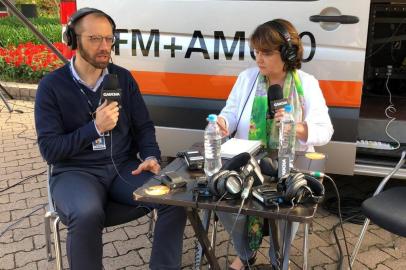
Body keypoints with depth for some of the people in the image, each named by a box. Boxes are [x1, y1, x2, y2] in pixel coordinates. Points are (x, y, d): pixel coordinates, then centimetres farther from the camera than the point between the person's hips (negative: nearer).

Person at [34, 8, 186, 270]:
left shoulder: (123, 77, 6)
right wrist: (95, 128, -20)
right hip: (75, 171, -3)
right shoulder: (52, 85, -4)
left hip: (124, 166, 3)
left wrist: (151, 156, -9)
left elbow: (144, 126, 11)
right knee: (88, 215, -36)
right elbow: (50, 150, -9)